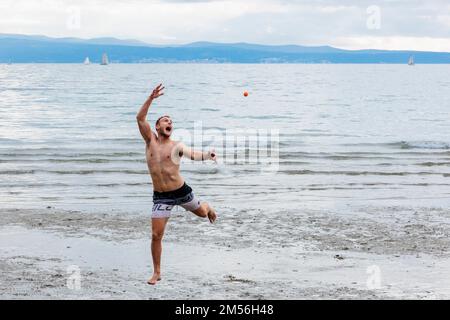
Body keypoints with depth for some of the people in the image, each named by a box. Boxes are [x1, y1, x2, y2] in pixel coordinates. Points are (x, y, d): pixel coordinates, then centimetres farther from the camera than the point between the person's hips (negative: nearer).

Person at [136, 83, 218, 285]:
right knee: (156, 235, -4)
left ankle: (207, 207, 66)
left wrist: (207, 156, -48)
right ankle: (157, 272, 12)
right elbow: (140, 118, -13)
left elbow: (192, 155, -27)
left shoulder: (176, 146, -8)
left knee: (202, 213, 25)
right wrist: (151, 98, -22)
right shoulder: (150, 141, -2)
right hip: (161, 197, 0)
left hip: (181, 191, 0)